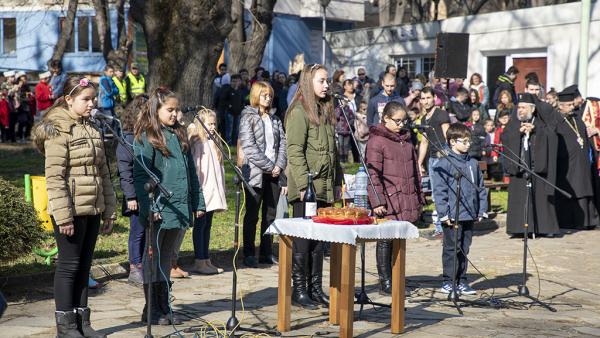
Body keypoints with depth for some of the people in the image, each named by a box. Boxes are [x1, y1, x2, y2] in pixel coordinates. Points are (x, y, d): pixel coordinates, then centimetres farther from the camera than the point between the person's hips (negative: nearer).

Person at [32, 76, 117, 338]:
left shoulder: (91, 130, 15)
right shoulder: (58, 130, -9)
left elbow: (103, 173, 19)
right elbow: (54, 176, -15)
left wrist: (109, 210, 15)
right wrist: (63, 215, -20)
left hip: (92, 210, 7)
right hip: (72, 210, -7)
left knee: (84, 266, 11)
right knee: (69, 265, -2)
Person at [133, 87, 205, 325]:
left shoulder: (179, 136, 15)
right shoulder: (146, 138, -6)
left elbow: (191, 171, 18)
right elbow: (140, 175, -12)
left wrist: (197, 202, 14)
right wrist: (149, 207, -19)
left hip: (179, 207, 6)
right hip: (159, 208, -6)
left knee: (166, 257, 13)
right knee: (153, 257, 3)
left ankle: (164, 306, 19)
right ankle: (152, 309, 11)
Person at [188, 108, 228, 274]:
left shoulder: (213, 142, 15)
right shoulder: (197, 143, -8)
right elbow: (194, 167, -17)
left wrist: (220, 191, 18)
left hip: (213, 192, 7)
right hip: (202, 191, -7)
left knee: (207, 225, 11)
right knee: (200, 225, -2)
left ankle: (206, 260, 16)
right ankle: (199, 262, 1)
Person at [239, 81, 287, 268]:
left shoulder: (275, 119, 15)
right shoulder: (248, 118, -3)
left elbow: (282, 143, 11)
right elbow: (249, 146, -12)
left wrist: (279, 165, -6)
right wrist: (268, 166, -14)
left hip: (274, 173, 6)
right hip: (255, 173, -6)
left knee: (271, 214, 8)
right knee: (252, 215, 0)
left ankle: (267, 253, 15)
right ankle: (249, 254, 5)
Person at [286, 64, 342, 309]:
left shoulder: (326, 110, 16)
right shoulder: (299, 112, -10)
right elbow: (294, 151, -15)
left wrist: (337, 182, 17)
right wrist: (304, 184, -21)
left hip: (325, 187, 8)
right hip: (305, 189, -8)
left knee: (318, 239, 11)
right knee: (303, 239, -1)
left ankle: (315, 289, 18)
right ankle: (299, 290, 6)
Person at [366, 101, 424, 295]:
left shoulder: (406, 139, 17)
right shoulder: (376, 141, -5)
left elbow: (415, 170, 22)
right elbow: (373, 173, -11)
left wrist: (419, 197, 20)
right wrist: (377, 201, -17)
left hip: (407, 200, 6)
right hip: (388, 201, -6)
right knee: (386, 240, -1)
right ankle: (385, 282, 5)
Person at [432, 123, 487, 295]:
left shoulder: (473, 163, 11)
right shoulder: (444, 164, -7)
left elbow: (480, 188, 16)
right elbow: (439, 190, -10)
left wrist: (481, 210, 10)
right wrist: (444, 213, -14)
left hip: (470, 215, 6)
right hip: (453, 216, -6)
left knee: (464, 249, 11)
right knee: (451, 249, 0)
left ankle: (461, 281, 18)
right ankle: (448, 281, 9)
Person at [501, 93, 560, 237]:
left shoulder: (544, 123, 8)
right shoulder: (513, 124, 14)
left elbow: (551, 136, -8)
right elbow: (504, 138, 1)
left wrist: (535, 129, -19)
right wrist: (519, 131, -14)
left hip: (538, 167, -2)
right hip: (519, 167, 2)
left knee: (541, 197, -3)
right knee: (519, 198, -3)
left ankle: (545, 227, 2)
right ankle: (518, 227, -1)